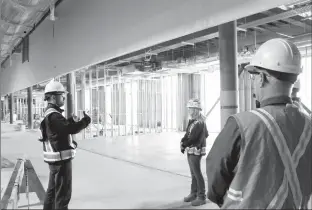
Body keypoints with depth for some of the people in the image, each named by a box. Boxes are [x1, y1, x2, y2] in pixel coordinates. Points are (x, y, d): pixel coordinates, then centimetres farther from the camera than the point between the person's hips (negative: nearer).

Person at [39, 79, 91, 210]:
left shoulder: (50, 113, 13)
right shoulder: (53, 115, -21)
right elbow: (71, 129, -30)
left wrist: (72, 120, 5)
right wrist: (86, 120, -16)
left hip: (56, 158, 11)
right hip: (61, 158, -11)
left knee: (53, 190, 23)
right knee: (63, 193, -1)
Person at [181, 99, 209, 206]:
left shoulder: (199, 123, -20)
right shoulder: (193, 121, 10)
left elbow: (192, 138, -21)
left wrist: (183, 145, -6)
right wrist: (182, 141, -2)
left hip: (195, 151, -9)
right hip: (191, 151, 9)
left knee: (197, 174, -2)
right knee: (193, 173, 16)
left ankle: (201, 197, 8)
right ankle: (194, 194, 27)